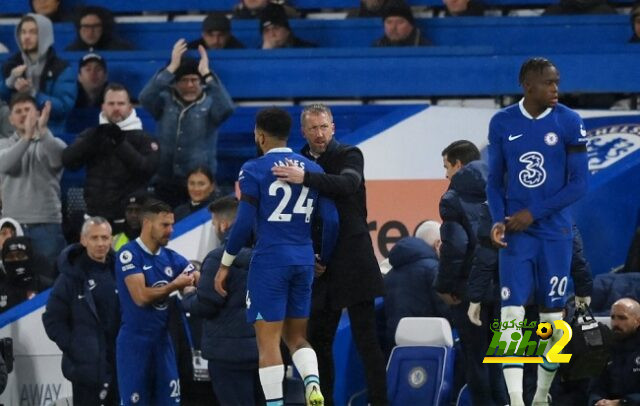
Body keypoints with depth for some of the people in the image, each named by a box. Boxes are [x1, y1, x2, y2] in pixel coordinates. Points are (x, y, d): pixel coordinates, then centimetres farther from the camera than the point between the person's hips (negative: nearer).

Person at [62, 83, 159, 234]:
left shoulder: (142, 139, 3)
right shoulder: (91, 135, 13)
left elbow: (148, 168, -13)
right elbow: (68, 160, -2)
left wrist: (121, 144, -20)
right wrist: (93, 139, -15)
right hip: (95, 218, 3)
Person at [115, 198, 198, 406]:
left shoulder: (171, 257, 8)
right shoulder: (129, 254, -11)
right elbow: (141, 296, -19)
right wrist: (175, 286, -9)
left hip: (162, 340, 6)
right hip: (134, 343, -6)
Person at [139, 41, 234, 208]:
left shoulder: (209, 104, 1)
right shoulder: (165, 101, 5)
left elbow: (226, 108, -20)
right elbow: (146, 97, -14)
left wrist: (206, 73, -22)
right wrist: (172, 67, -21)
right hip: (166, 182, 2)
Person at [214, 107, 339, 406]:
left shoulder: (254, 170, -5)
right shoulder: (313, 170, 9)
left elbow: (244, 223, -10)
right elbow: (331, 221, 6)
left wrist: (225, 264, 0)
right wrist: (323, 260, 21)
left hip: (270, 261, -5)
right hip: (303, 263, 5)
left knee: (268, 340, -1)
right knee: (296, 336, 15)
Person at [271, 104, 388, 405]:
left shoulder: (349, 155, -3)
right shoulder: (297, 164, 9)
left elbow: (348, 183, -25)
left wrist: (305, 178, -36)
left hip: (353, 264, -5)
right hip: (321, 267, 5)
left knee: (366, 339, -6)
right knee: (318, 339, 7)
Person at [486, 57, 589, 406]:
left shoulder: (569, 123, -4)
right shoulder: (502, 123, 1)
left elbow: (579, 184, -5)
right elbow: (494, 180, 9)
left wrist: (534, 213, -11)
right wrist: (498, 219, -8)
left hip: (555, 233, 0)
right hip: (516, 233, 0)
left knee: (552, 318, 6)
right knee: (511, 314, -11)